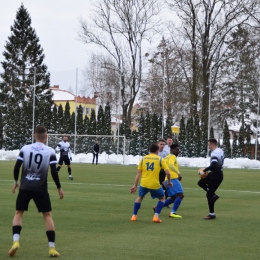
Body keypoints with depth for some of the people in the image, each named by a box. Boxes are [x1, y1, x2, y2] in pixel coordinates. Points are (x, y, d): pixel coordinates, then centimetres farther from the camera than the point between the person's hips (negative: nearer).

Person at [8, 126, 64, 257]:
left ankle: (15, 241, -6)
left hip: (25, 187, 1)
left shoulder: (25, 148, 0)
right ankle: (52, 248, 2)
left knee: (18, 213, 14)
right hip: (40, 188, -1)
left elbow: (16, 167, 0)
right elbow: (54, 172, -6)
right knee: (47, 215, 8)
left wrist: (16, 181, 17)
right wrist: (59, 188, 6)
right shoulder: (50, 151, -3)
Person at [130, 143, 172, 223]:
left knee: (140, 197, 30)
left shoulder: (143, 159, 10)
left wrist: (135, 186, 8)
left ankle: (134, 216, 23)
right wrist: (169, 182, 15)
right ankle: (156, 216, 6)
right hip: (155, 184, -2)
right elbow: (167, 173, -3)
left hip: (144, 184, 2)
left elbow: (138, 174, 6)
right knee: (162, 198, 23)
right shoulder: (160, 159, 4)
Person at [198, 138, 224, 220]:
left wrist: (205, 170, -14)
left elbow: (213, 166, -31)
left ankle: (212, 214, 5)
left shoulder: (214, 153, -22)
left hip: (216, 175, -10)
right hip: (219, 172, 10)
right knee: (201, 183, 20)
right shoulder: (220, 151, 8)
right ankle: (214, 195, 16)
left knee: (209, 195, -2)